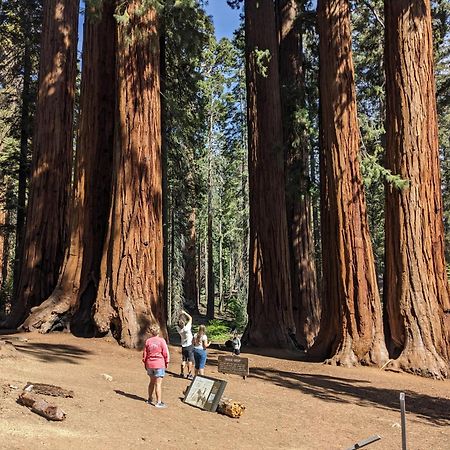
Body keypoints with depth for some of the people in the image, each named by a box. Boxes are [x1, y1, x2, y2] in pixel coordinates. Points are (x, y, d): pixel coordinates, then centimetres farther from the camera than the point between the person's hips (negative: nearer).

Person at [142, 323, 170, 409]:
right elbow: (166, 353, -8)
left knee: (152, 382, 20)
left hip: (149, 364, 5)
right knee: (158, 383, -1)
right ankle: (159, 402, 1)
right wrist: (167, 362, 5)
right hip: (159, 364, -5)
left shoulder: (148, 341, 2)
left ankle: (150, 399, 31)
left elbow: (145, 353, 8)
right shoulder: (161, 340, -10)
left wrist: (145, 363, 20)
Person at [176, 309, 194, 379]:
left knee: (183, 360, 14)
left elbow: (179, 321, 11)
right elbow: (190, 318, -13)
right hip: (189, 346, -5)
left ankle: (182, 373, 16)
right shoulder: (187, 328, -22)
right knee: (190, 360, 2)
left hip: (183, 346, 5)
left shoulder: (178, 328, -10)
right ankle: (189, 374, 2)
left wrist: (181, 314, 4)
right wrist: (184, 313, -5)